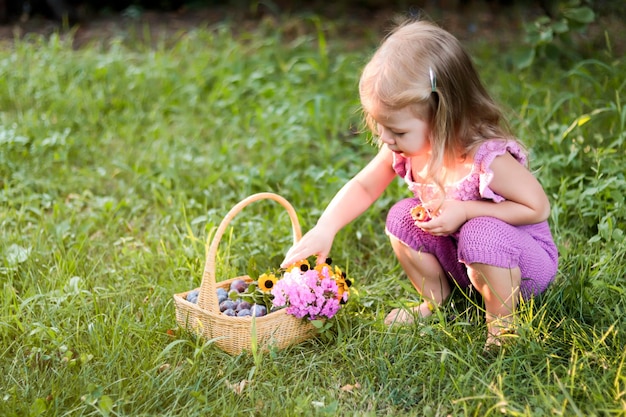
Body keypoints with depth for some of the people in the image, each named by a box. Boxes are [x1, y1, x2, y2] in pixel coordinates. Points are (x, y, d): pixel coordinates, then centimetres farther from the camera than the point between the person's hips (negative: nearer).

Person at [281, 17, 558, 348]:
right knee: (402, 217, -12)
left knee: (481, 234, -36)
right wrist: (325, 229, -18)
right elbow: (363, 187, -2)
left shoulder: (487, 159, -34)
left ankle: (502, 327, -11)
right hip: (459, 257, 6)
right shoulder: (406, 147, -15)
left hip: (524, 261, -6)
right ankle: (436, 302, 9)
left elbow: (538, 207, -24)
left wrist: (465, 211, -32)